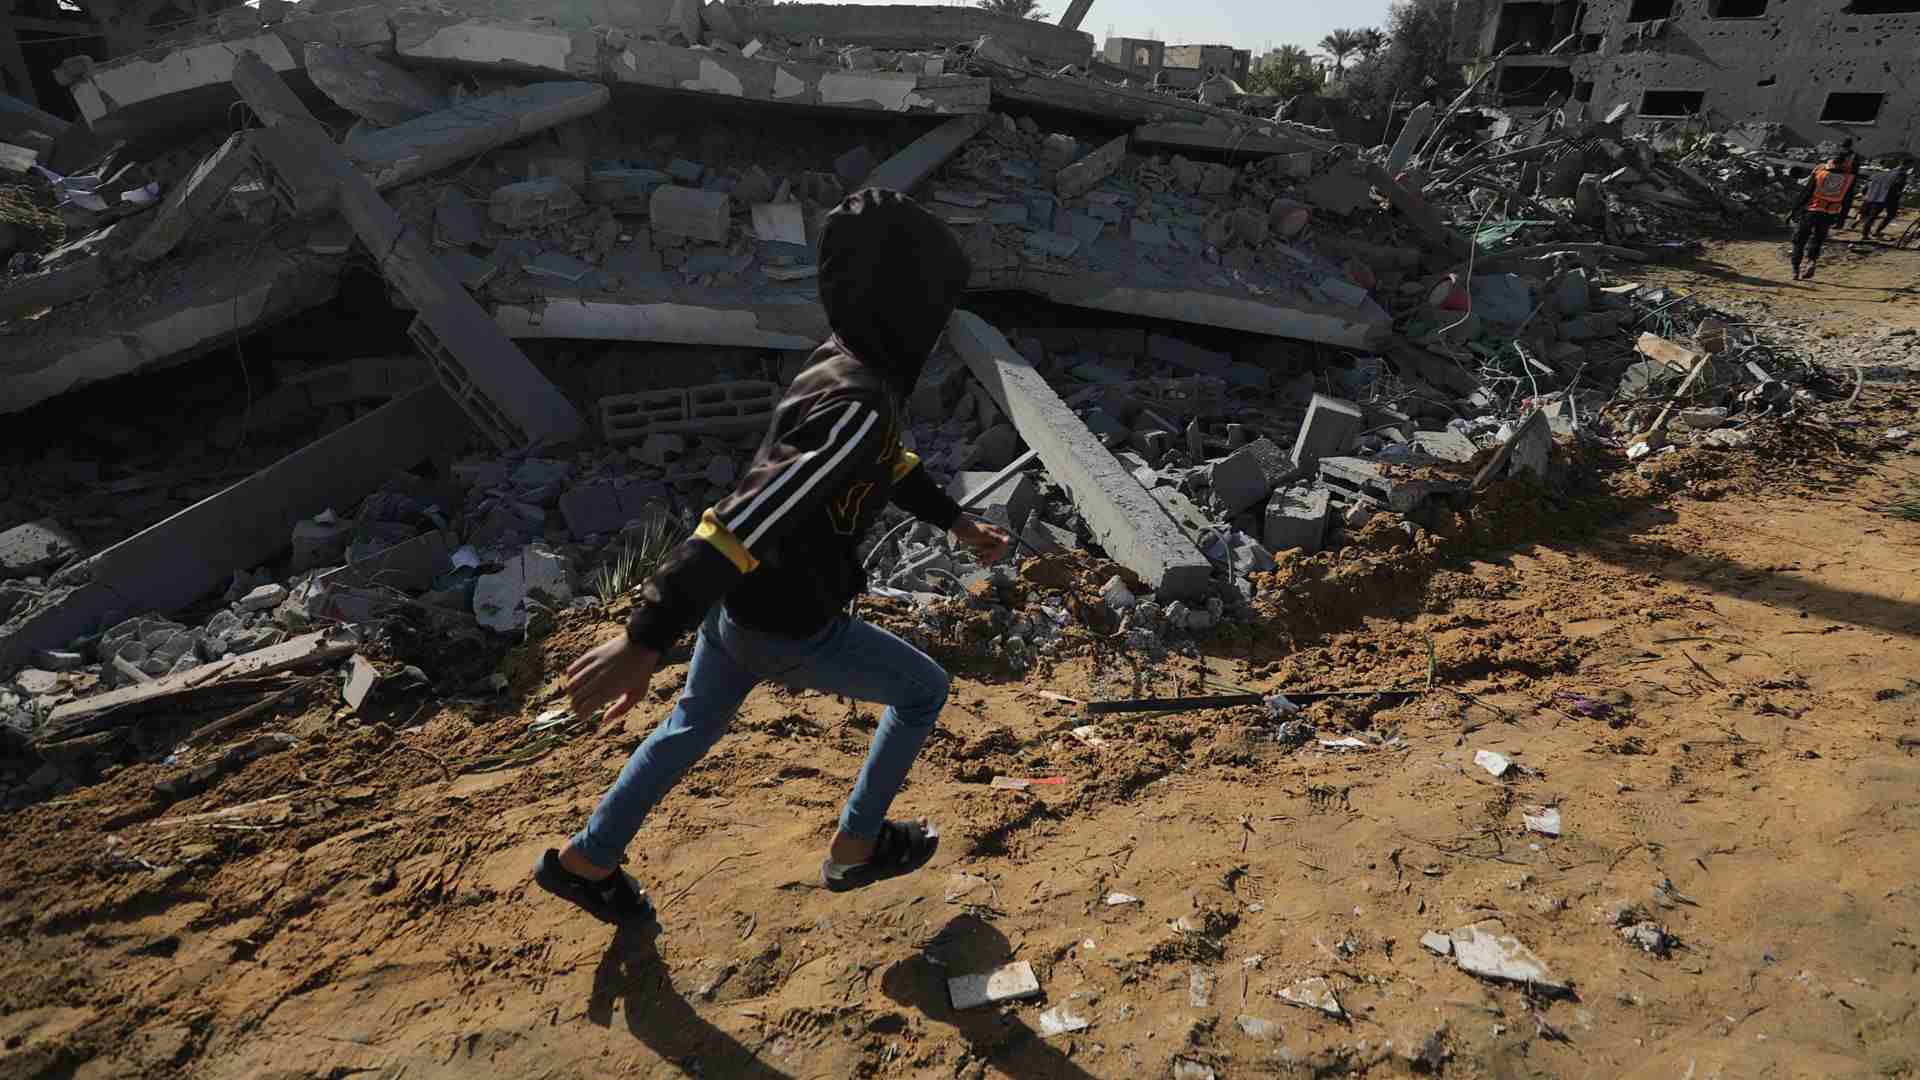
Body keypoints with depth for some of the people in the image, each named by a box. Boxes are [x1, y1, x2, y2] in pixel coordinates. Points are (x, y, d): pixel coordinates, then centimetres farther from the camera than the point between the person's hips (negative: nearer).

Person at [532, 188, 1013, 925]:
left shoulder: (846, 365, 0)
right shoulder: (859, 407, -30)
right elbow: (748, 519, -39)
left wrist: (955, 521, 25)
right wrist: (647, 639, -42)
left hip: (739, 599, 8)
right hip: (788, 628, -8)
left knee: (698, 722, 28)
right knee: (922, 691, 14)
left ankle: (587, 860, 45)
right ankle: (856, 850, 30)